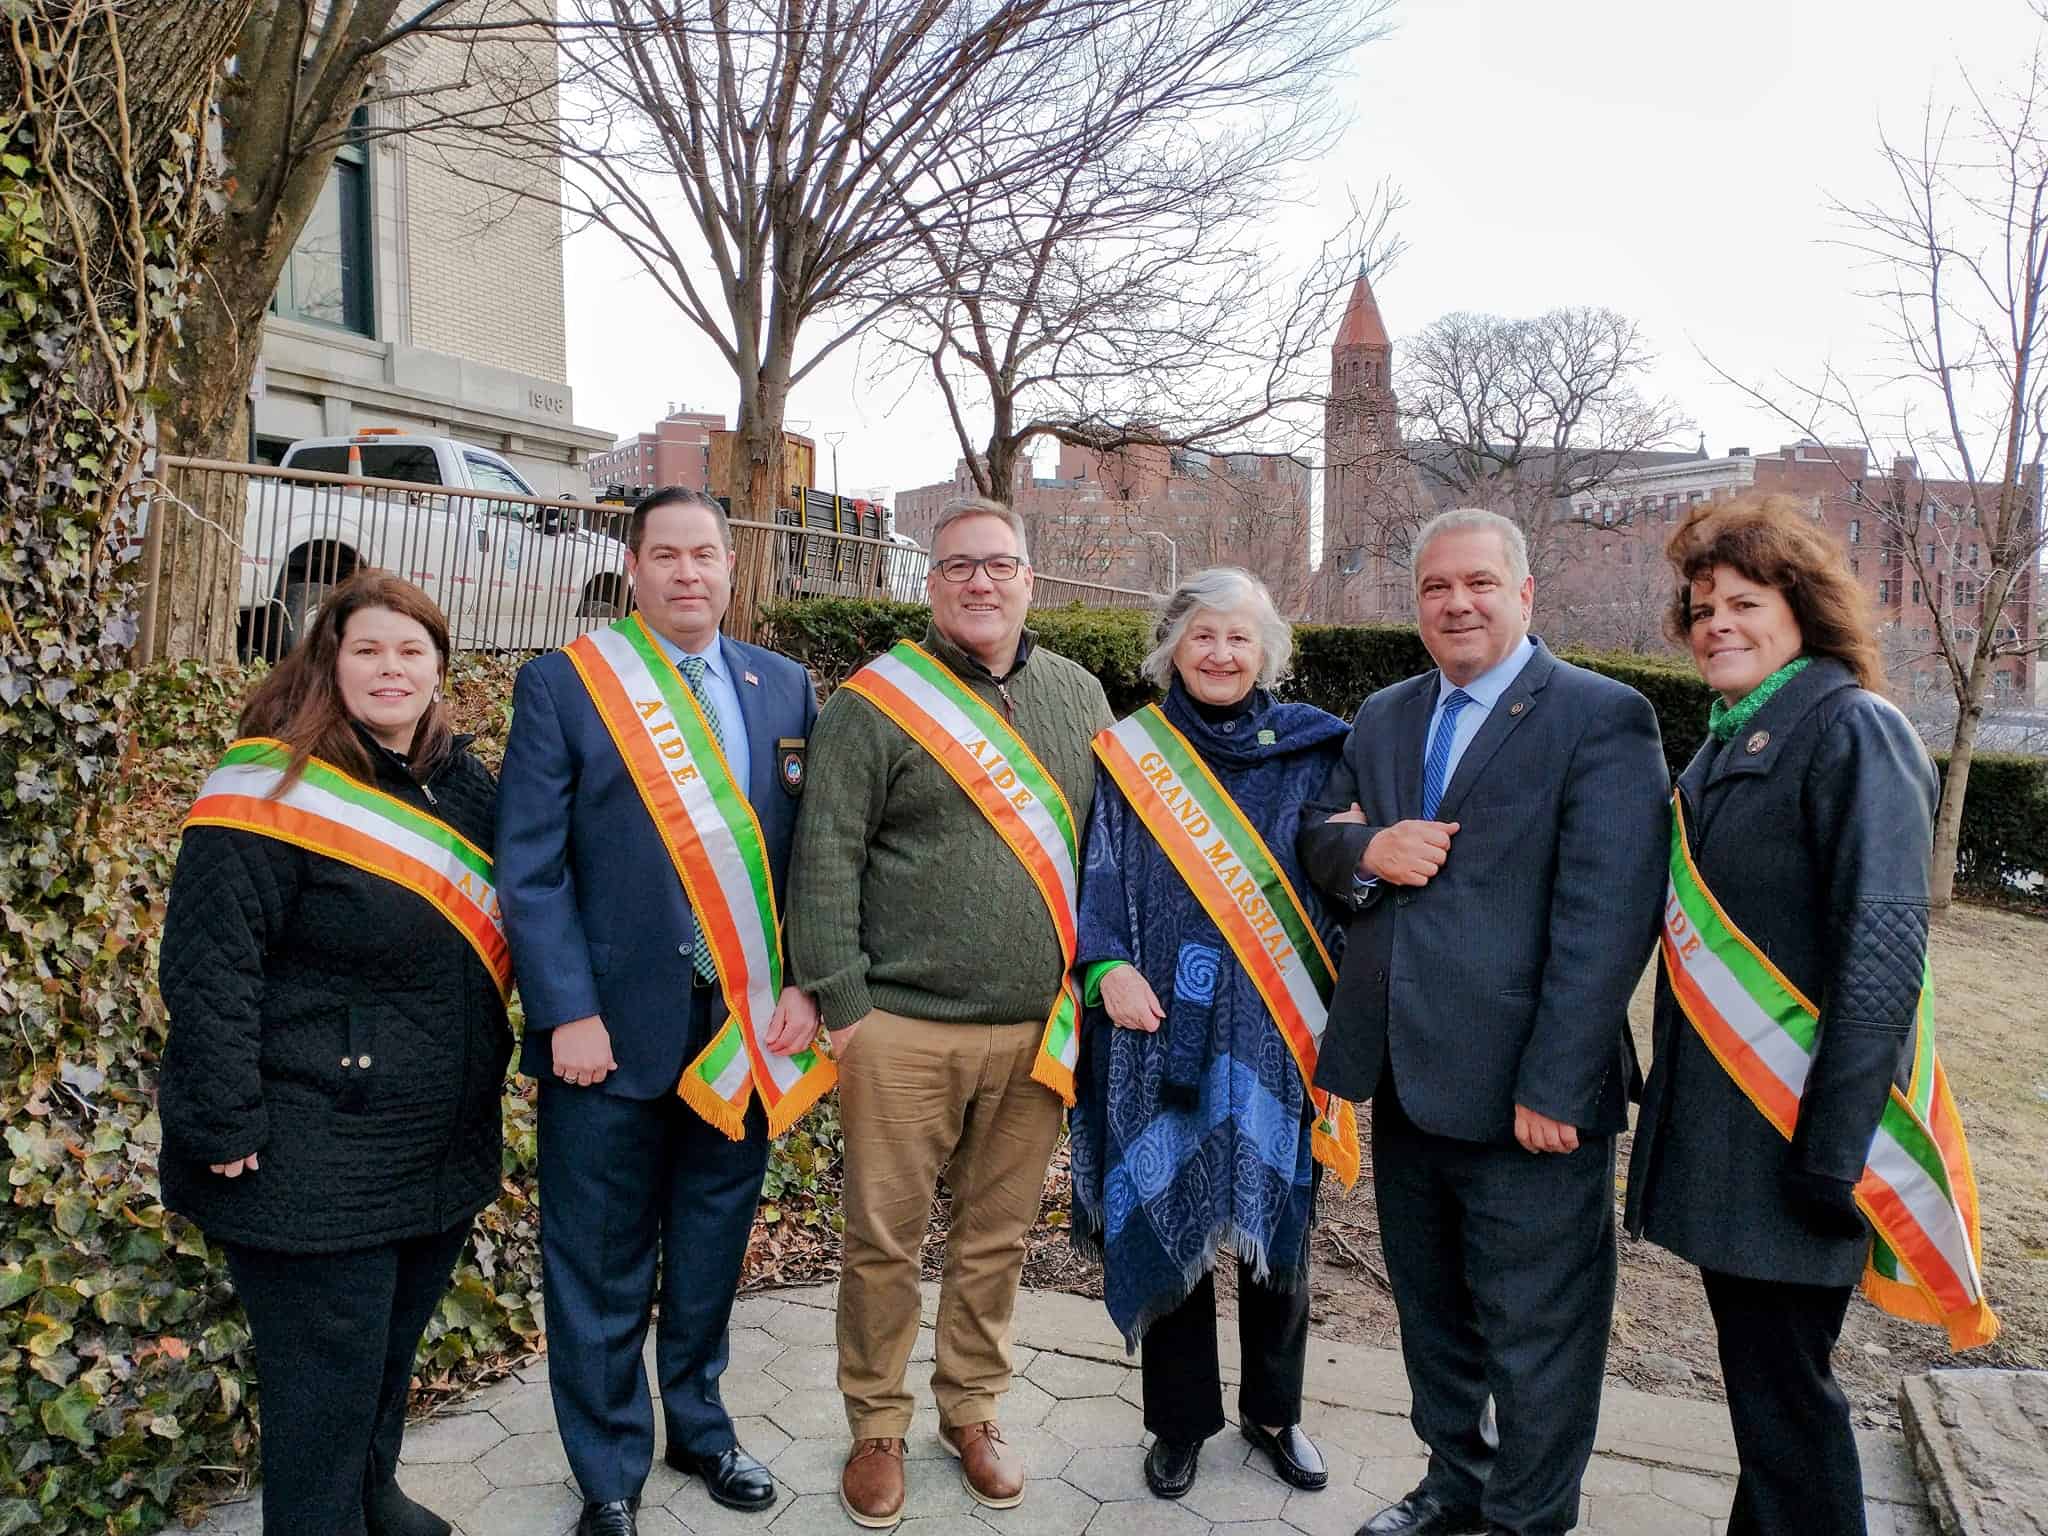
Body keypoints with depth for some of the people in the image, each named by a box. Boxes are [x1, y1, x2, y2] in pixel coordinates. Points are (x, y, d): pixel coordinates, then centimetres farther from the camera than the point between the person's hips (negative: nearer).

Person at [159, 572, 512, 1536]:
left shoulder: (464, 786, 6)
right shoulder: (274, 787, -15)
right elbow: (208, 968, -18)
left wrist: (485, 1078, 16)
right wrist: (226, 1127, -18)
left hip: (444, 1155, 7)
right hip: (313, 1162, -7)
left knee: (395, 1346, 23)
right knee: (328, 1379, 6)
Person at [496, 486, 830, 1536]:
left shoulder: (786, 689, 6)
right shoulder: (562, 684, -4)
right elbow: (529, 865, -8)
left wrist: (806, 985, -4)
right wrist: (568, 1013, -14)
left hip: (749, 1023, 3)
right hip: (612, 1028, -3)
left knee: (711, 1249, 19)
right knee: (603, 1270, 11)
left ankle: (698, 1426, 42)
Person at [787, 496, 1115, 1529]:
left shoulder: (1079, 697, 9)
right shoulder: (877, 700, -4)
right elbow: (825, 859, -7)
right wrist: (841, 1003, -9)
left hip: (1036, 1030, 4)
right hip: (903, 1028, -3)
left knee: (997, 1238, 15)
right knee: (883, 1240, 8)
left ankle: (971, 1413, 36)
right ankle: (876, 1428, 30)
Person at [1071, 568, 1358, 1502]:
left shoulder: (1310, 752, 4)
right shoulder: (1129, 754, 3)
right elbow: (1100, 877, 2)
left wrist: (1339, 1015, -2)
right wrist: (1108, 966, -14)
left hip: (1273, 1034, 1)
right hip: (1161, 1029, 0)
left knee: (1274, 1220, 11)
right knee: (1164, 1220, 7)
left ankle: (1273, 1409, 35)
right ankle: (1180, 1420, 29)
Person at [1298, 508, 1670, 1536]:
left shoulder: (1601, 716, -10)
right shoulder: (1383, 718, 11)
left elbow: (1606, 917, -17)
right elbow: (1318, 837, 14)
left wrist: (1555, 1087, -21)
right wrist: (1365, 849, -10)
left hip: (1527, 1093, -6)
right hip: (1406, 1080, 7)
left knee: (1535, 1334, 10)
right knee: (1430, 1309, 23)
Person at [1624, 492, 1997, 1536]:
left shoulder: (1850, 728, -12)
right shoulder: (1725, 744, 14)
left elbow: (1883, 947, -20)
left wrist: (1831, 1147, -23)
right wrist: (1666, 1091, 15)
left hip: (1793, 1132, -8)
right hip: (1717, 1126, 8)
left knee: (1782, 1391, 3)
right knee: (1756, 1378, 18)